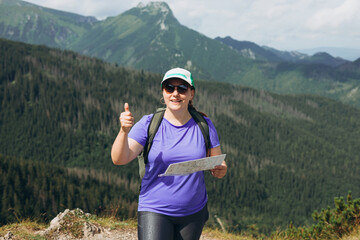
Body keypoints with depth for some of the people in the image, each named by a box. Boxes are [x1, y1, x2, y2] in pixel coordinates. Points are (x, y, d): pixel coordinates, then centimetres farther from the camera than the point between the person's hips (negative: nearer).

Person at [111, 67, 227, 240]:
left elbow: (219, 165, 7)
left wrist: (220, 170, -16)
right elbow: (119, 159, -14)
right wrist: (124, 130, -32)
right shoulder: (148, 124, -6)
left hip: (194, 211, 3)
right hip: (154, 211, -3)